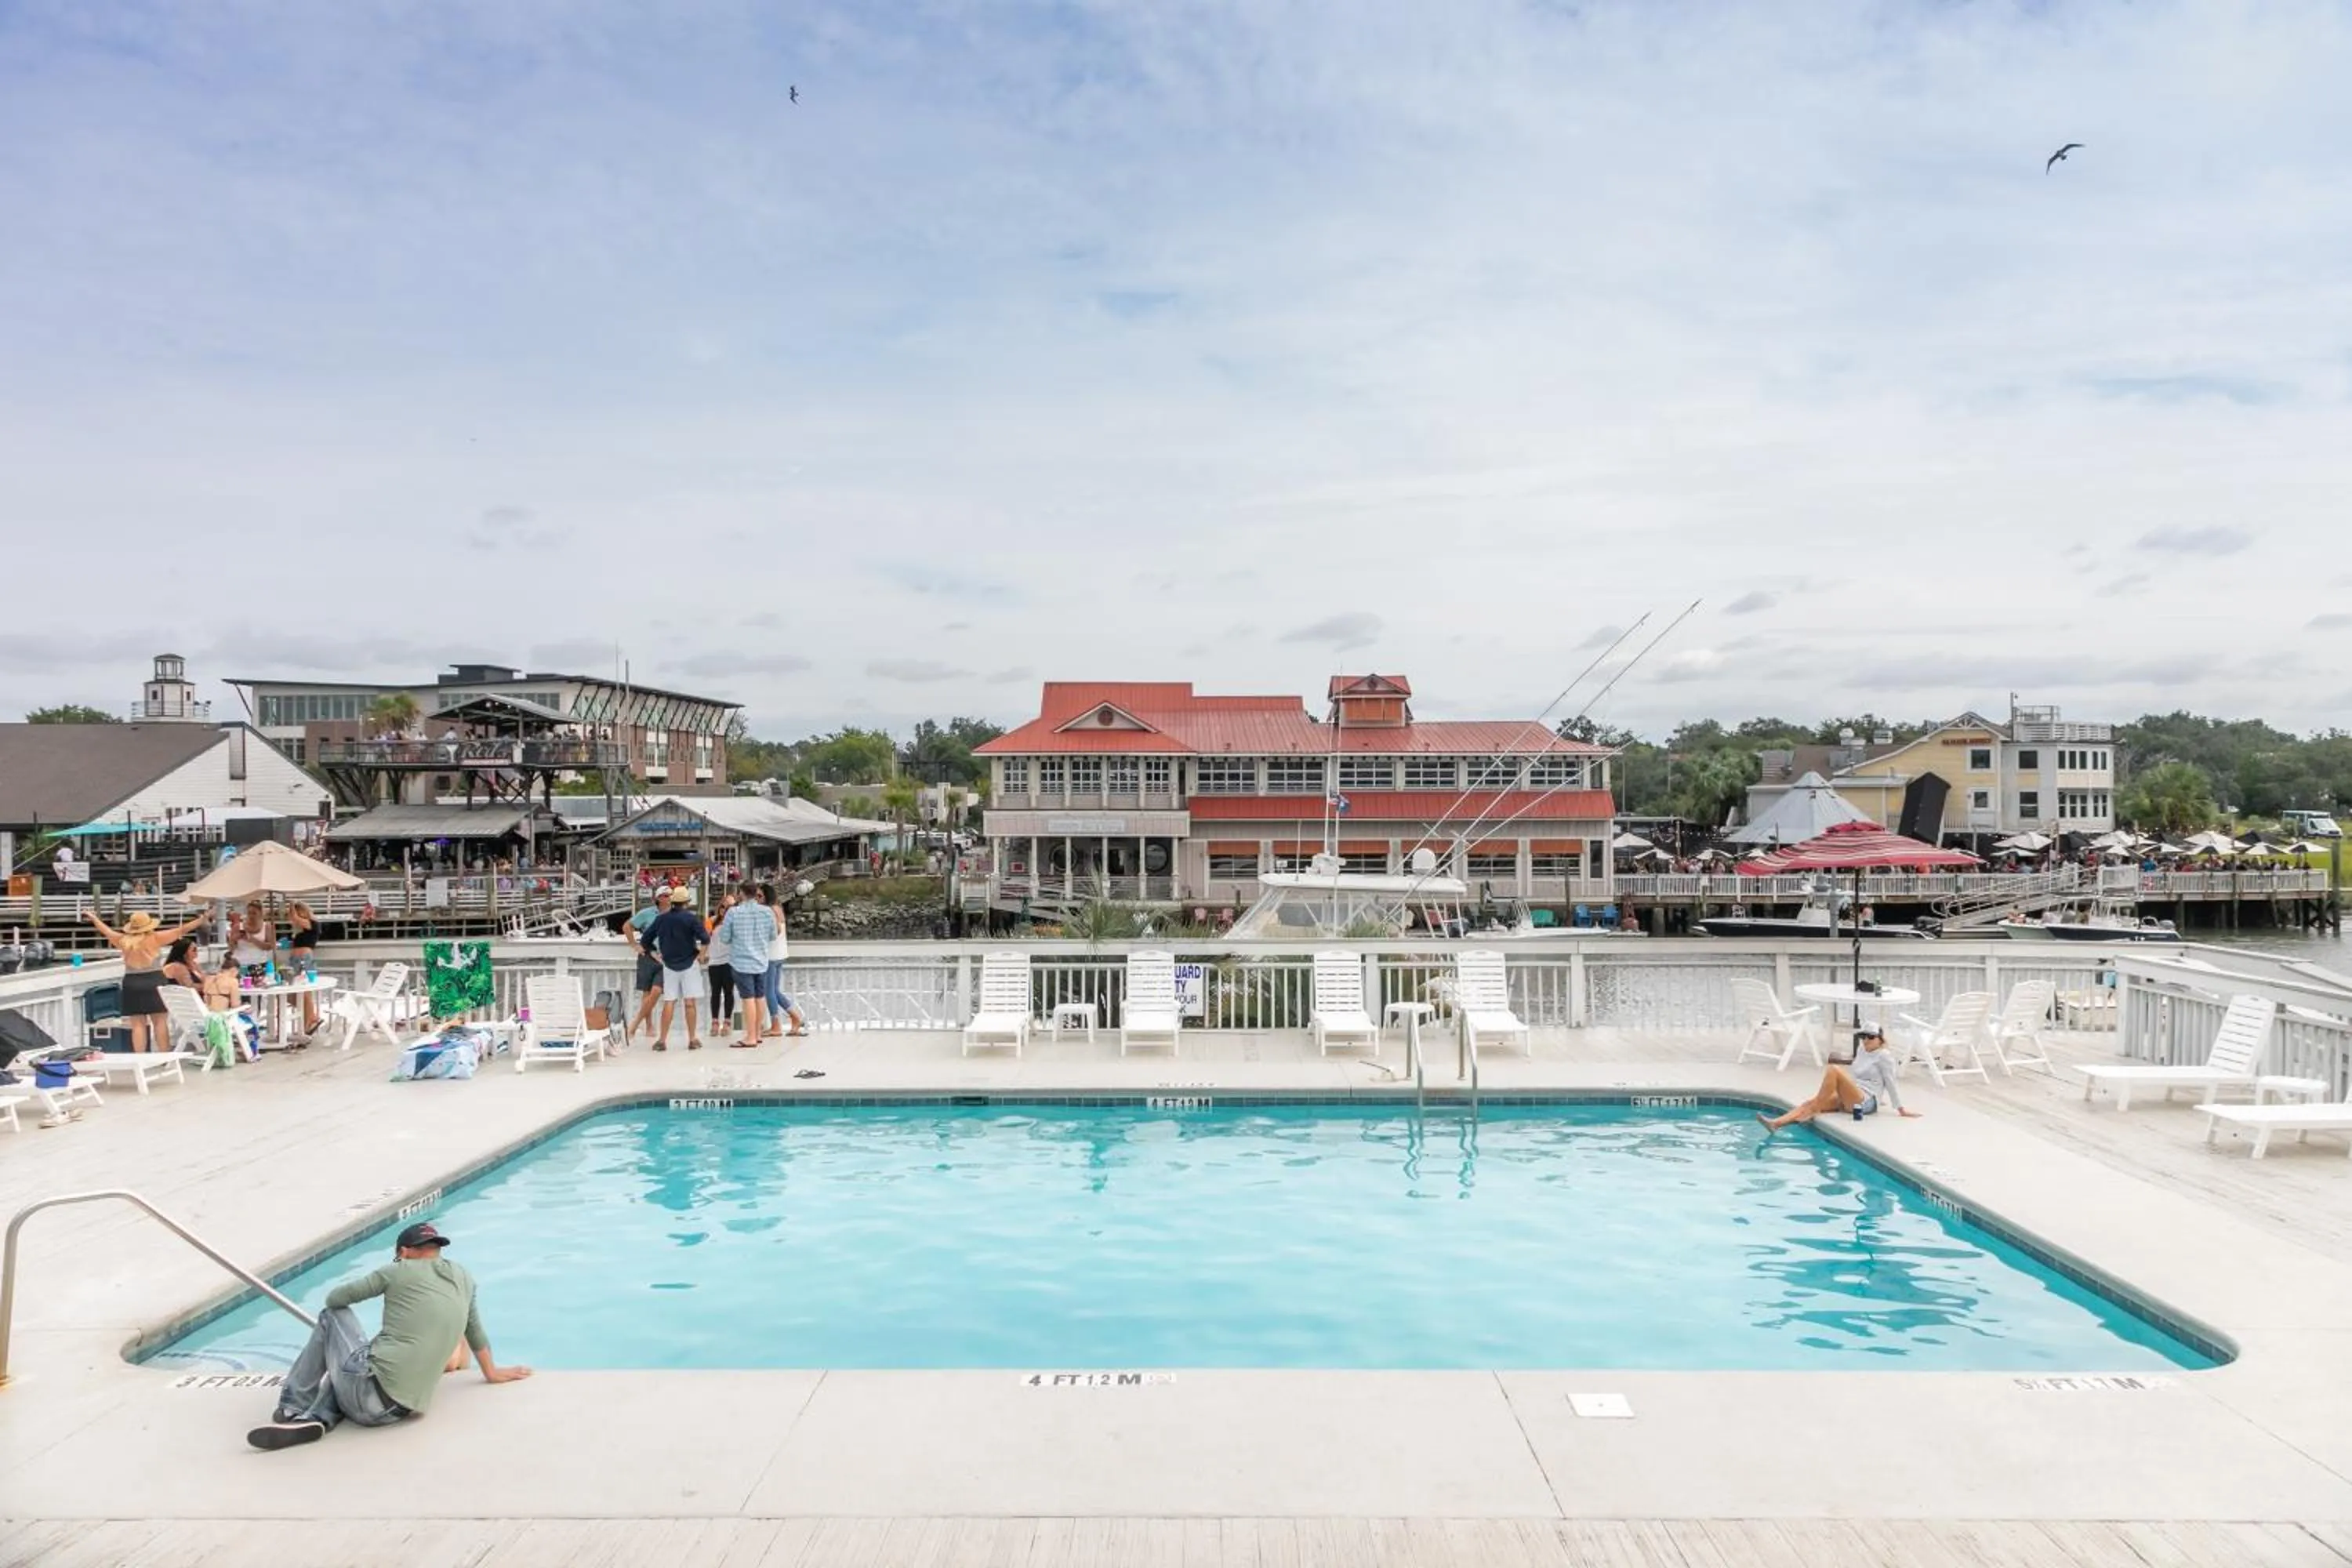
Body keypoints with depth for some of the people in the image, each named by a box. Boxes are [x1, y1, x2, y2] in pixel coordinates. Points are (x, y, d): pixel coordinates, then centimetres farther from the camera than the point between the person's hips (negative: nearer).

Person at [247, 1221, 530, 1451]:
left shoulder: (399, 1271, 4)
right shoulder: (464, 1279, 14)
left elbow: (335, 1298, 11)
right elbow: (475, 1331, 28)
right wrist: (492, 1372, 44)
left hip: (372, 1392, -4)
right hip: (402, 1409, 4)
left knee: (332, 1316, 22)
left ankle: (294, 1408, 21)